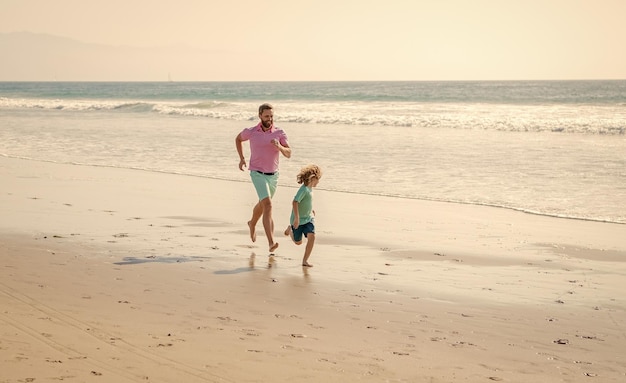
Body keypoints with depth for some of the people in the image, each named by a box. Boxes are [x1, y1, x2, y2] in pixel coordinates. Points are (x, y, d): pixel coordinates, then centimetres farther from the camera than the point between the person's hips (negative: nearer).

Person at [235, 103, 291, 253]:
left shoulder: (280, 133, -5)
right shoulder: (251, 132, -7)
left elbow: (288, 154, -9)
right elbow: (238, 139, 14)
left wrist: (279, 146, -29)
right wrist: (241, 158, 8)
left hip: (273, 175, 4)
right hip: (257, 173, -4)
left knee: (262, 204, 25)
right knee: (268, 204, -22)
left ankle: (252, 223, 58)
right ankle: (271, 243, -29)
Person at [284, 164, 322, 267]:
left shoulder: (310, 188, 4)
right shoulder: (304, 189, -25)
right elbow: (295, 202, -34)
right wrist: (296, 218, -37)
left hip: (308, 219, 7)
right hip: (298, 220, -7)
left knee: (311, 237, -14)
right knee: (298, 242, 11)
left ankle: (305, 260, -7)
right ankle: (290, 229, 43)